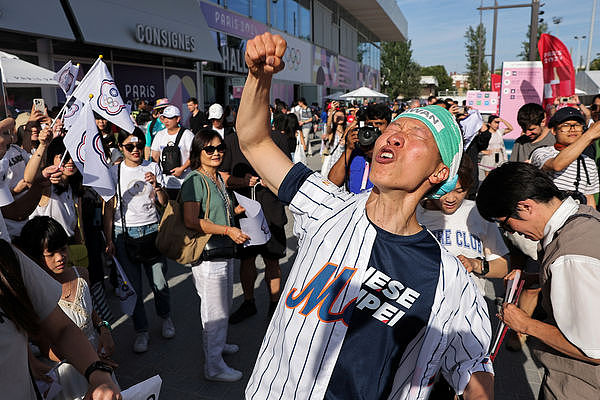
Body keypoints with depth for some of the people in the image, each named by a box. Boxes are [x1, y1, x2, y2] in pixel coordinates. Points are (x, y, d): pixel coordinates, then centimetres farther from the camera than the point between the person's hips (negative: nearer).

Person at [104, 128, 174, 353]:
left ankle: (165, 317, 31)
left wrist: (157, 185, -15)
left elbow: (164, 203, 4)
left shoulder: (152, 168, 5)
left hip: (151, 230, 1)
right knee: (133, 286, 4)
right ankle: (141, 331, 21)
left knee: (159, 281, 4)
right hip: (124, 233, 0)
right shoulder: (114, 172, 3)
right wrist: (109, 239, 1)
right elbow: (109, 207, 5)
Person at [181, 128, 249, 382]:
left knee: (224, 304, 24)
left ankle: (218, 344, 46)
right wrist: (228, 230, -25)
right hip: (207, 255, -9)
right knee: (214, 309, 2)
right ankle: (213, 366, 19)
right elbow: (191, 221, -25)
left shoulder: (217, 178, 10)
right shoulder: (194, 180, -16)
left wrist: (236, 211, 8)